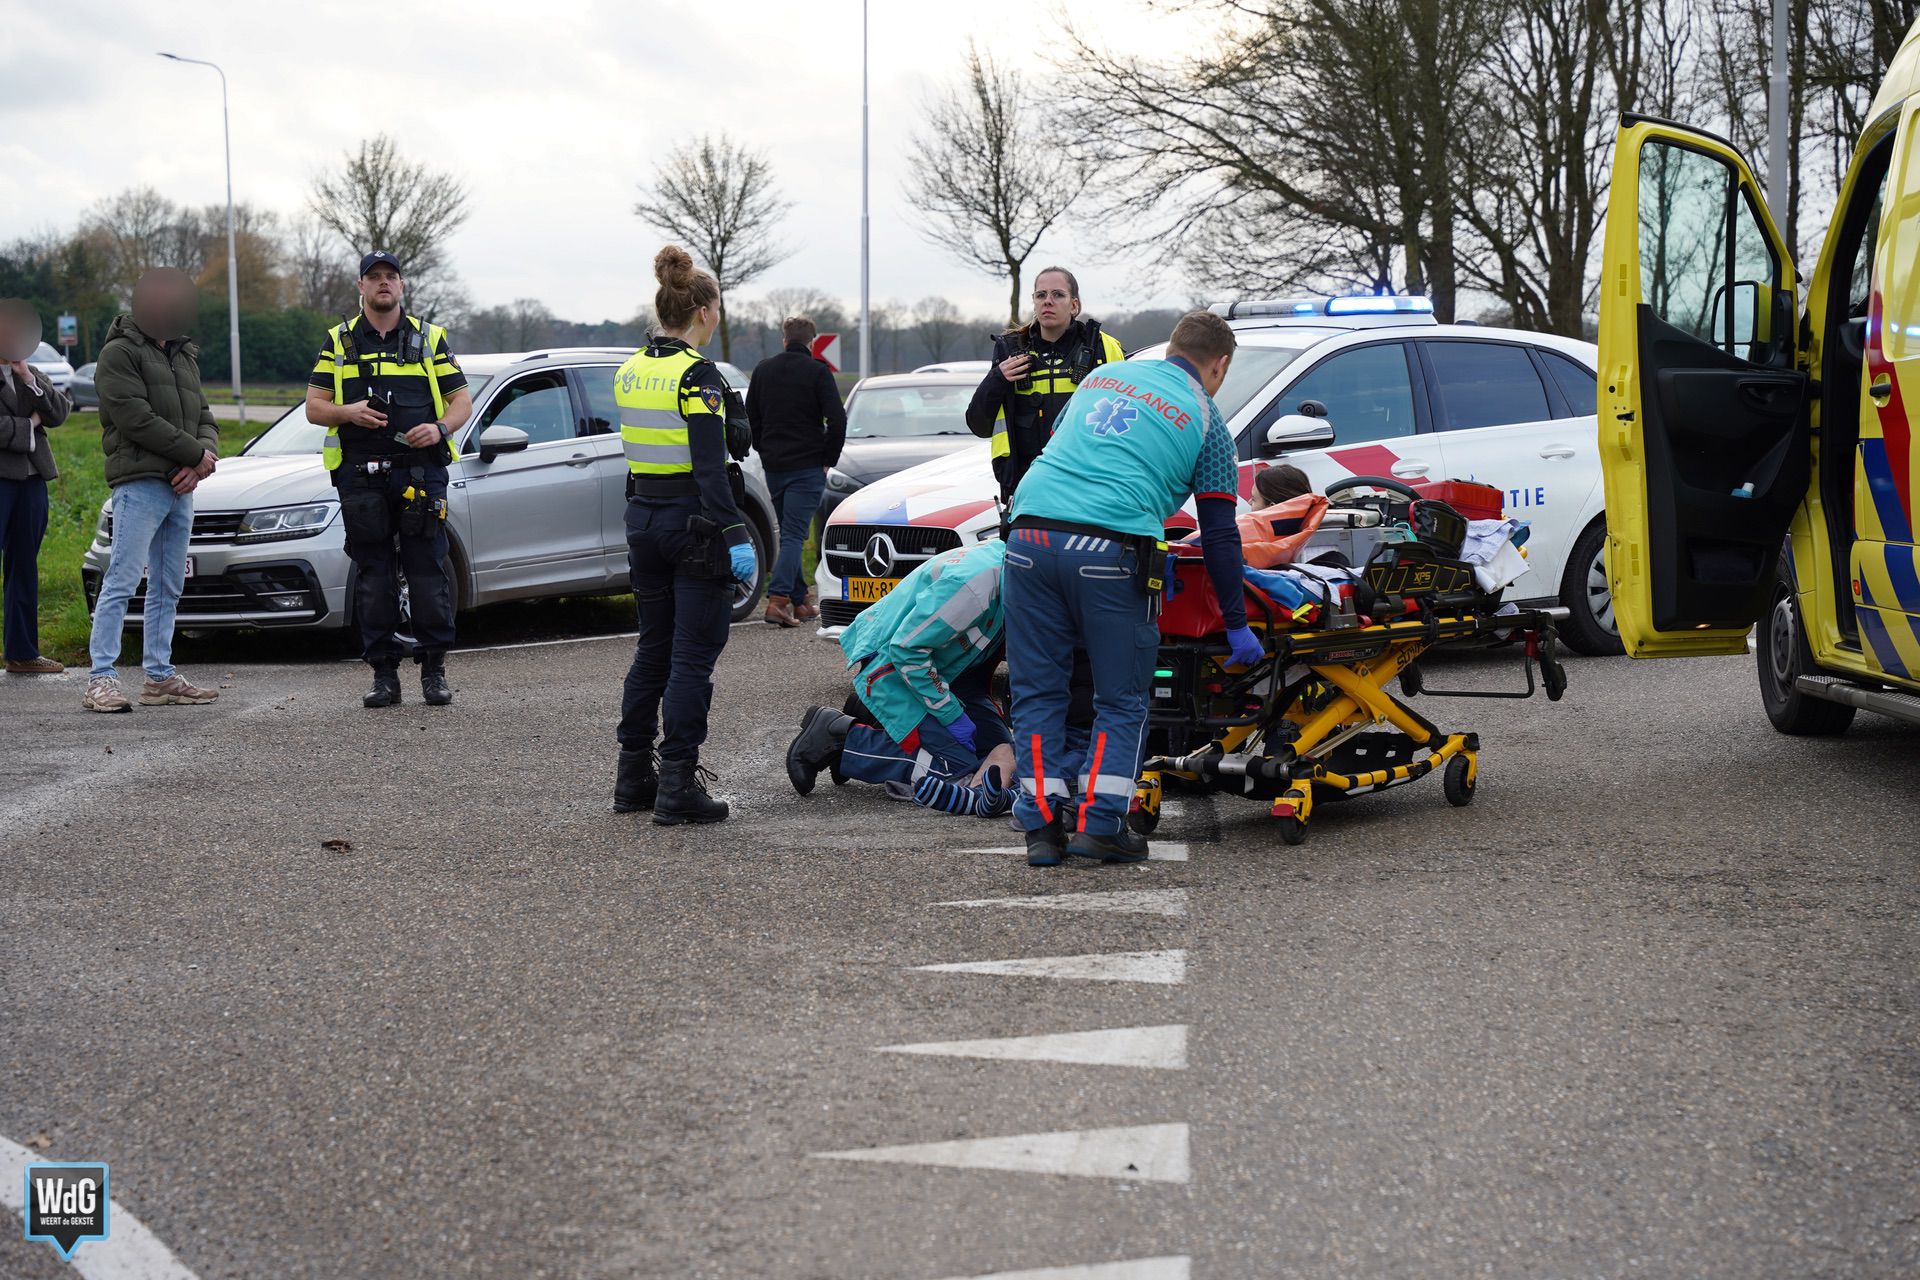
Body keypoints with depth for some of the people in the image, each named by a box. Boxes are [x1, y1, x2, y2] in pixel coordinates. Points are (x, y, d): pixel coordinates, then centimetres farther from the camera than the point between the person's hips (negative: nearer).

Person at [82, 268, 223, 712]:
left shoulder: (184, 356, 21)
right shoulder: (119, 354, -5)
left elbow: (204, 417, 17)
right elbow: (137, 419, -15)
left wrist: (205, 457, -5)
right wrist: (196, 454, -12)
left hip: (180, 487, 8)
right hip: (139, 484, -8)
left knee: (168, 588, 10)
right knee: (121, 582, -11)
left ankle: (160, 677, 16)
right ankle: (100, 680, -12)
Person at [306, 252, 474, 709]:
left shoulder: (429, 338, 11)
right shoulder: (339, 341, 12)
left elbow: (462, 400, 10)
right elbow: (314, 407, 9)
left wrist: (440, 428, -11)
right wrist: (348, 413, -11)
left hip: (421, 470, -1)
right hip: (361, 474, 1)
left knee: (428, 571, -3)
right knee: (373, 576, 2)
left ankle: (434, 669, 5)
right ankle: (383, 673, 7)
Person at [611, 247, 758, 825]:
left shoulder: (630, 371, 8)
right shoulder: (697, 375, -16)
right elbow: (710, 466, -23)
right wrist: (736, 536, -25)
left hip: (643, 515, 8)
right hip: (693, 520, -8)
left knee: (653, 647, 17)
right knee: (692, 656, -3)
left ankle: (634, 777, 22)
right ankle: (677, 785, -4)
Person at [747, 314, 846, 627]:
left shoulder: (763, 369, 8)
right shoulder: (818, 372, -7)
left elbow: (751, 416, 14)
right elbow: (837, 420, -13)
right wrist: (828, 459, -2)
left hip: (774, 467, 5)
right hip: (807, 466, -5)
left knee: (790, 533, 15)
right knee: (793, 535, -7)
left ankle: (799, 603, 17)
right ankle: (777, 599, -20)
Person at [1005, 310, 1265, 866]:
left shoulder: (1105, 376, 25)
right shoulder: (1205, 419, 13)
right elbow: (1219, 535, 13)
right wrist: (1237, 625, 20)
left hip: (1030, 531, 4)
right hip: (1110, 551, -4)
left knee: (1037, 692, 11)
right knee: (1121, 701, 10)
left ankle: (1041, 825, 7)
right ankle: (1100, 824, 2)